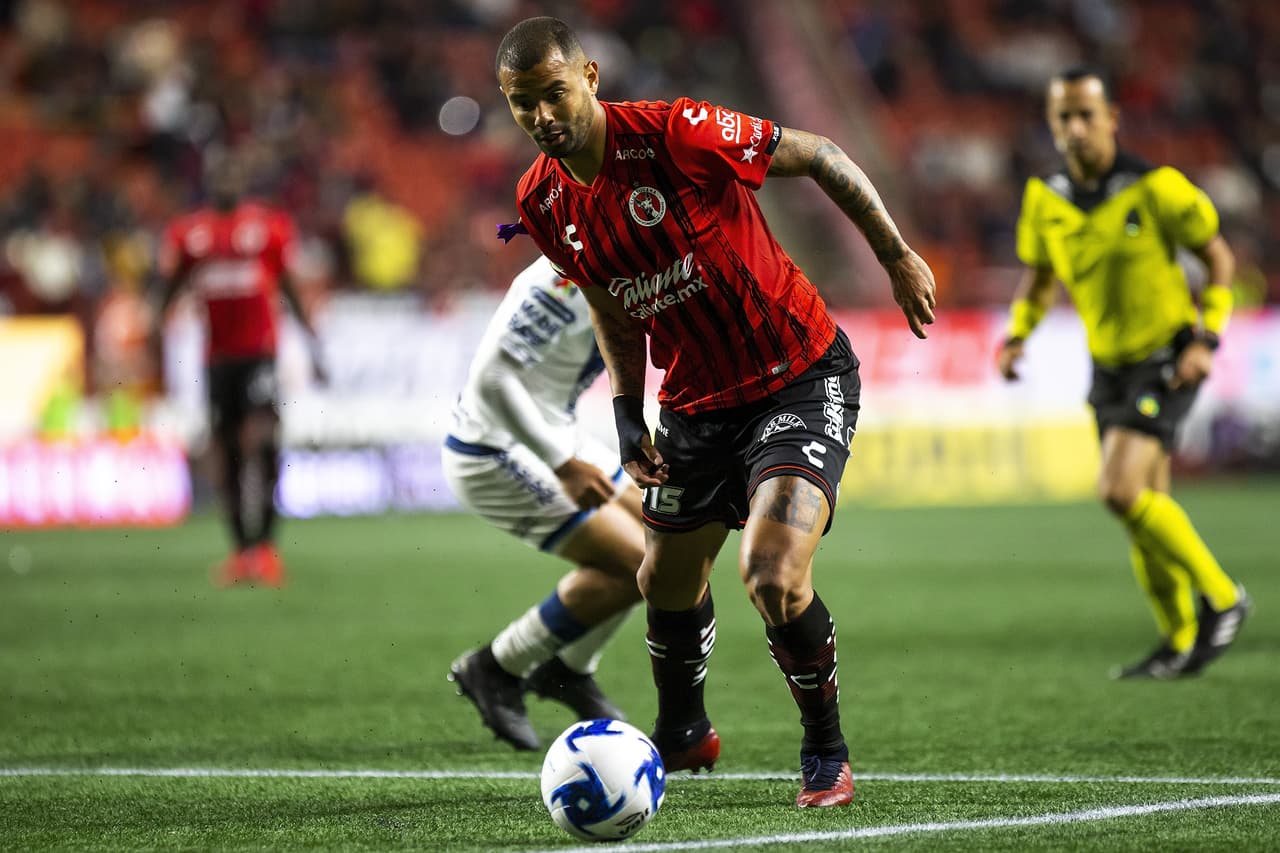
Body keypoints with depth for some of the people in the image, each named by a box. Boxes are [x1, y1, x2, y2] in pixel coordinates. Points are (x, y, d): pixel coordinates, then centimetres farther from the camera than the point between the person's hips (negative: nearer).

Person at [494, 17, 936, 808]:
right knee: (668, 585, 14)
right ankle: (683, 734, 44)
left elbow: (817, 155, -11)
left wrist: (897, 255, -10)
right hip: (696, 404, 6)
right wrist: (627, 415, 7)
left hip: (802, 378, -6)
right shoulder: (543, 204, -4)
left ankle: (827, 754, 1)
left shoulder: (676, 134, -23)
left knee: (773, 572, -22)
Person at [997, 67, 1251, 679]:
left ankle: (1220, 598, -4)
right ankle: (1180, 643, 24)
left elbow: (1217, 256, -6)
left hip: (1167, 361, -6)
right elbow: (1037, 275, 16)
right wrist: (1016, 338, 0)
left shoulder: (1154, 187, -16)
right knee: (1146, 508, 8)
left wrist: (1205, 339, -14)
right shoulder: (1045, 199, -1)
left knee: (1120, 490, -21)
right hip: (1109, 366, 6)